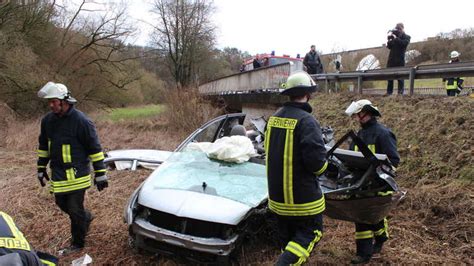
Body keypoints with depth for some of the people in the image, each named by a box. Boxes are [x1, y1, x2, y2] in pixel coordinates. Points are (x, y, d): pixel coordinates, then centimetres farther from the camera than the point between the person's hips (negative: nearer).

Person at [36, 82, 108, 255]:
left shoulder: (81, 120, -17)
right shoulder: (47, 120, 3)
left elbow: (95, 148, -14)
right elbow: (43, 146, 17)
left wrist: (100, 174, -13)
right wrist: (41, 169, 19)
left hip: (77, 174, -6)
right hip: (57, 174, 7)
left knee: (75, 210, 0)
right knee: (62, 204, 18)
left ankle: (78, 243, 20)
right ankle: (86, 218, 44)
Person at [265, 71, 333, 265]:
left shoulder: (274, 117, 3)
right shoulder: (306, 121, -20)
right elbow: (316, 160, -24)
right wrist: (323, 167, -3)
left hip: (276, 194, 7)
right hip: (302, 196, -7)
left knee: (287, 236, 21)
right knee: (311, 233, 8)